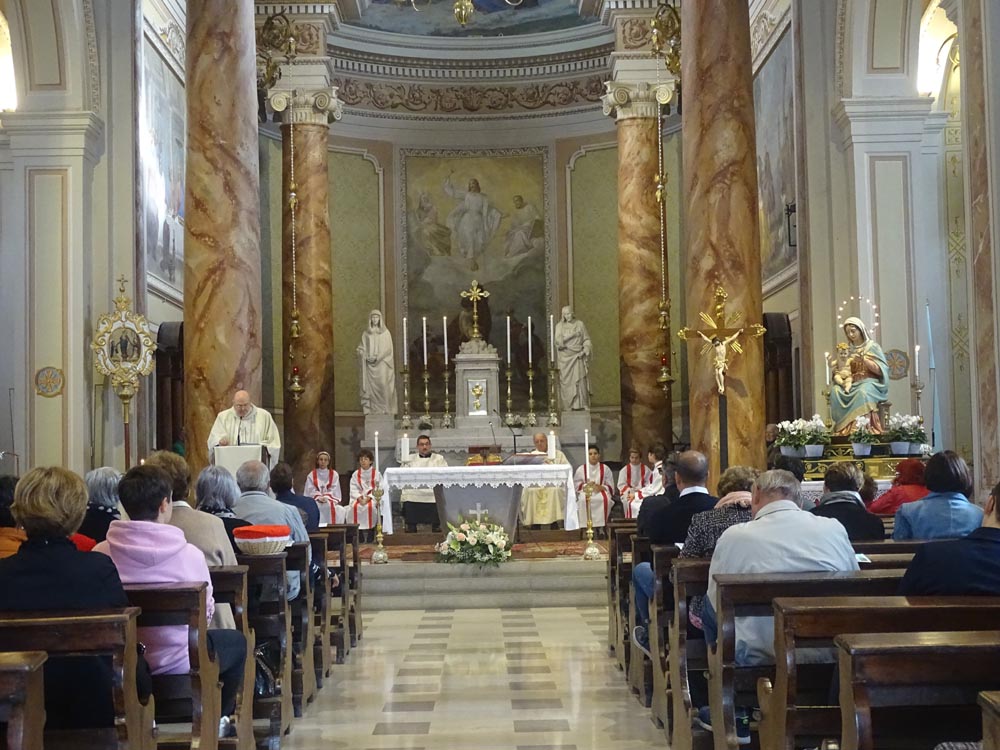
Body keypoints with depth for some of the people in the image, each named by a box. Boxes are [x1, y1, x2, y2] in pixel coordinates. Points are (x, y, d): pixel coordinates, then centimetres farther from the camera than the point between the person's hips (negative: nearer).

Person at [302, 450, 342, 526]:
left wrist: (326, 498, -15)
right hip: (315, 501, 0)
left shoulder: (334, 474, 11)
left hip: (330, 499, 0)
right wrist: (319, 498, -17)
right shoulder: (311, 475, 11)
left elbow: (334, 490, 3)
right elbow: (310, 491, 1)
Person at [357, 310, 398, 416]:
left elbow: (387, 348, -2)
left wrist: (377, 357, -13)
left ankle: (385, 408, -6)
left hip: (382, 363, -2)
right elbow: (362, 347, 9)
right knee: (370, 384, -4)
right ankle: (372, 408, -2)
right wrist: (366, 356, -10)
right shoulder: (366, 333, 11)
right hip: (369, 364, 2)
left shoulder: (385, 332, 4)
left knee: (382, 383, -10)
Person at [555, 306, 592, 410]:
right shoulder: (559, 326, 6)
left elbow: (586, 339, 8)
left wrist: (585, 350, -9)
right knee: (566, 381, -3)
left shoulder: (580, 324, 6)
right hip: (565, 357, 1)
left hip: (577, 356, -1)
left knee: (579, 378, -10)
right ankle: (568, 405, -1)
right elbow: (558, 340, -5)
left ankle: (582, 404, -9)